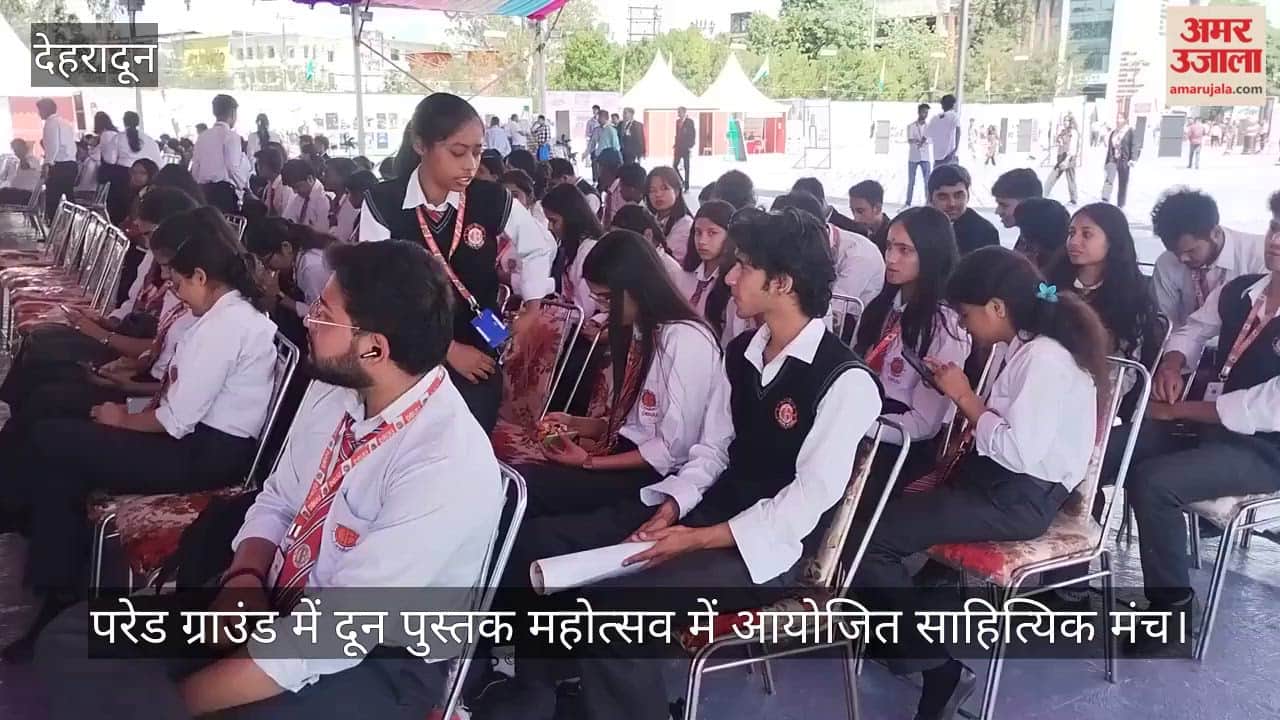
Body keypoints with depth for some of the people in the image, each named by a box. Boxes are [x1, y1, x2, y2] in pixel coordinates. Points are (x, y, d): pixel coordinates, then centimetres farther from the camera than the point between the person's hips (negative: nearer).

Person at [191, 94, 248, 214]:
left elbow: (195, 168, 12)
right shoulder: (231, 136, -5)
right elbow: (232, 168, -11)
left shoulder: (202, 137, 13)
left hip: (204, 189, 7)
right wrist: (245, 185, 3)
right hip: (225, 189, -7)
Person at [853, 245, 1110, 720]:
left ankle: (939, 669, -7)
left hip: (1021, 499, -10)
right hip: (999, 479, 10)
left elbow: (1020, 451, -25)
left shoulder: (1046, 358, -18)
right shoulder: (1028, 346, 11)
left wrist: (966, 399, -13)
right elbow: (1008, 434, 10)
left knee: (867, 537, -18)